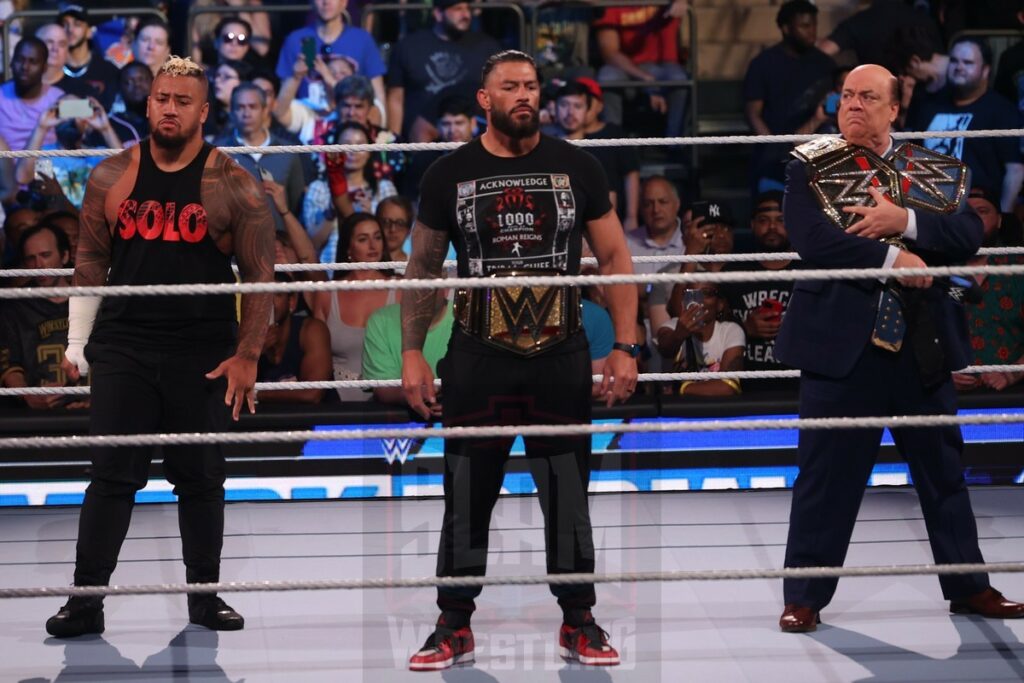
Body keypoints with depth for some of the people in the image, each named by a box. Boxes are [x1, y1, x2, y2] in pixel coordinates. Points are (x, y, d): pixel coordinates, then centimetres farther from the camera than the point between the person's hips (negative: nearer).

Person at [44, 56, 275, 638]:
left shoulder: (232, 185, -3)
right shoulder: (113, 177, 4)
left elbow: (260, 273, -2)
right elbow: (91, 261, 12)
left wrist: (248, 355, -6)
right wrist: (77, 340, 9)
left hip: (204, 356, -1)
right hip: (122, 349, 1)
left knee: (201, 478, 7)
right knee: (112, 476, 0)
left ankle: (205, 595, 19)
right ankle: (86, 600, 3)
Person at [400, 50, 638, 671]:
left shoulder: (576, 168, 1)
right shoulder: (450, 174, 1)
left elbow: (614, 257, 4)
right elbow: (423, 268, 9)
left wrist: (626, 347, -3)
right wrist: (412, 352, 3)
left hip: (562, 357, 0)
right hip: (477, 358, 0)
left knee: (568, 495, 7)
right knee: (467, 497, 5)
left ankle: (579, 623, 20)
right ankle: (455, 626, 16)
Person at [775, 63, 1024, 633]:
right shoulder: (811, 168, 0)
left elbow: (969, 233, -6)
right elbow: (812, 238, -16)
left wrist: (904, 221, -20)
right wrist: (893, 259, -18)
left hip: (922, 345, 3)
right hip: (843, 344, -3)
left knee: (944, 470, 12)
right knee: (827, 474, 0)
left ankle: (968, 586, 24)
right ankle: (805, 596, 10)